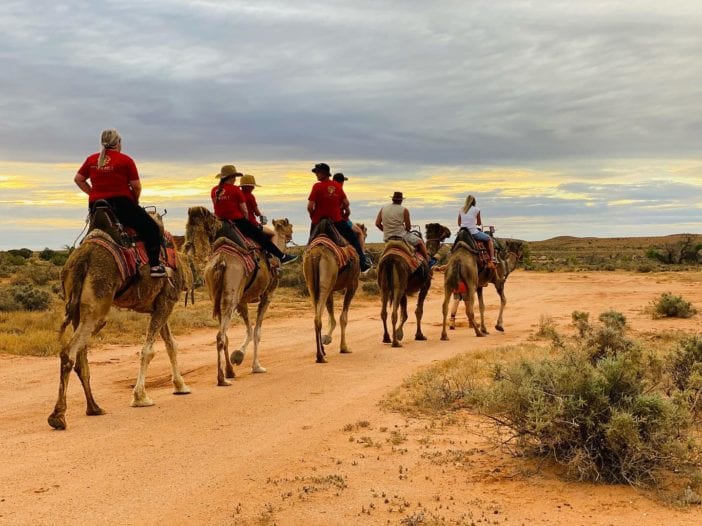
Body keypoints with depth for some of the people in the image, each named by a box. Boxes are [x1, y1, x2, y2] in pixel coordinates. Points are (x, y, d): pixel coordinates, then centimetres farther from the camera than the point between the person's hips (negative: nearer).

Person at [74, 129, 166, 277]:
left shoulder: (91, 159, 9)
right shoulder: (125, 160, -5)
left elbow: (78, 179, 11)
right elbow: (136, 186, -6)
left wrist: (93, 193, 16)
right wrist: (135, 202, 12)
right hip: (121, 203, -5)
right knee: (151, 229, 2)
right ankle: (154, 266, -5)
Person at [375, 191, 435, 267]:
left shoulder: (383, 209, 4)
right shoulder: (404, 210, -8)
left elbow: (377, 223, 3)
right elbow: (408, 227, -7)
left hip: (387, 238, 5)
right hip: (401, 236, -5)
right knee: (420, 242, 16)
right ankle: (428, 261, 20)